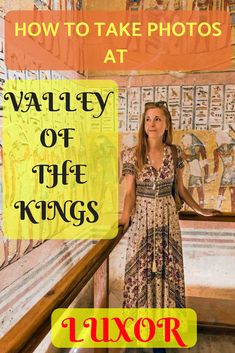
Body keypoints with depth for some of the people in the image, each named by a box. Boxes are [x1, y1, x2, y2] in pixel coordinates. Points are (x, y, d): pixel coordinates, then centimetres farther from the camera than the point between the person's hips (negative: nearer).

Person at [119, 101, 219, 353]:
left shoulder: (174, 153, -2)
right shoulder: (132, 155, -8)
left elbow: (181, 189, 9)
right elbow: (130, 192, -8)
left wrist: (199, 210, 14)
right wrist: (124, 218, -22)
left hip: (167, 218, 2)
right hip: (142, 219, -2)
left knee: (167, 269, 9)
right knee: (141, 269, 7)